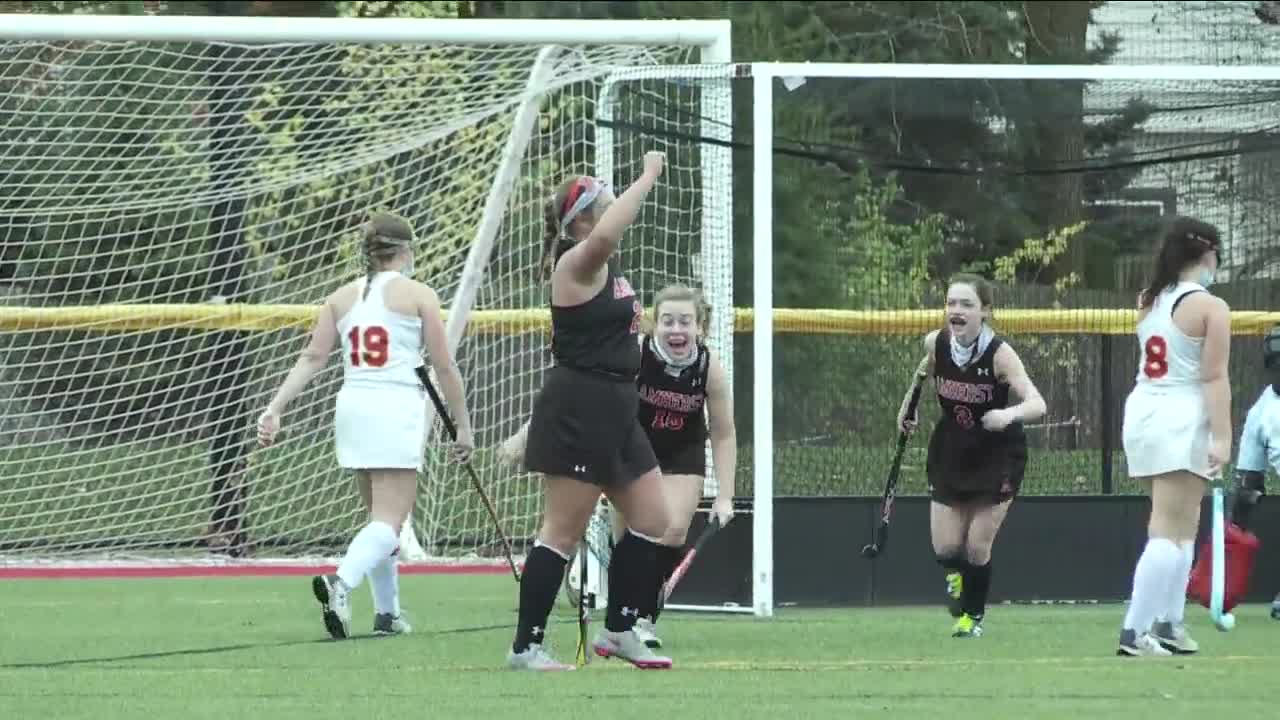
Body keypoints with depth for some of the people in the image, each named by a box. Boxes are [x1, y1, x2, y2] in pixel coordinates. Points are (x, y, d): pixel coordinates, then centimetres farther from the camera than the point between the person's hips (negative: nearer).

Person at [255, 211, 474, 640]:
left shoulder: (342, 297, 12)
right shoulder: (417, 295, 0)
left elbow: (311, 359, 3)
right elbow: (444, 368, 0)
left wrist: (275, 408, 0)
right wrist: (463, 425, 8)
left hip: (352, 407, 6)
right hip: (398, 409, -6)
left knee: (380, 516, 19)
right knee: (389, 520, -11)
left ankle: (387, 613, 21)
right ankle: (341, 582, -36)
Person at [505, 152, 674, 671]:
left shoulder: (606, 265, 12)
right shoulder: (577, 264, -17)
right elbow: (602, 236, -36)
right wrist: (648, 178, -31)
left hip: (613, 413, 10)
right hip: (576, 411, -10)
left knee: (652, 520, 12)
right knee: (563, 531, -7)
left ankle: (618, 631, 23)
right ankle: (526, 645, -2)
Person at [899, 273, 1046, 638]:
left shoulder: (999, 354, -25)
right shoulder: (936, 343, -12)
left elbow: (1037, 404, -35)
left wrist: (1008, 414, -53)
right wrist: (909, 403, 12)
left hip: (997, 455, -3)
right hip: (951, 453, 3)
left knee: (977, 547, -2)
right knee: (945, 549, 0)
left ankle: (973, 615, 24)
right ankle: (957, 579, 37)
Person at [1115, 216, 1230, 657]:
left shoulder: (1149, 302, 11)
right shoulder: (1210, 307, -9)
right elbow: (1214, 378, -15)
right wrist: (1221, 436, -18)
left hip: (1142, 409, 8)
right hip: (1181, 421, -8)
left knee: (1183, 526, 21)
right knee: (1167, 530, -9)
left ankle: (1168, 624, 20)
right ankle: (1134, 631, -18)